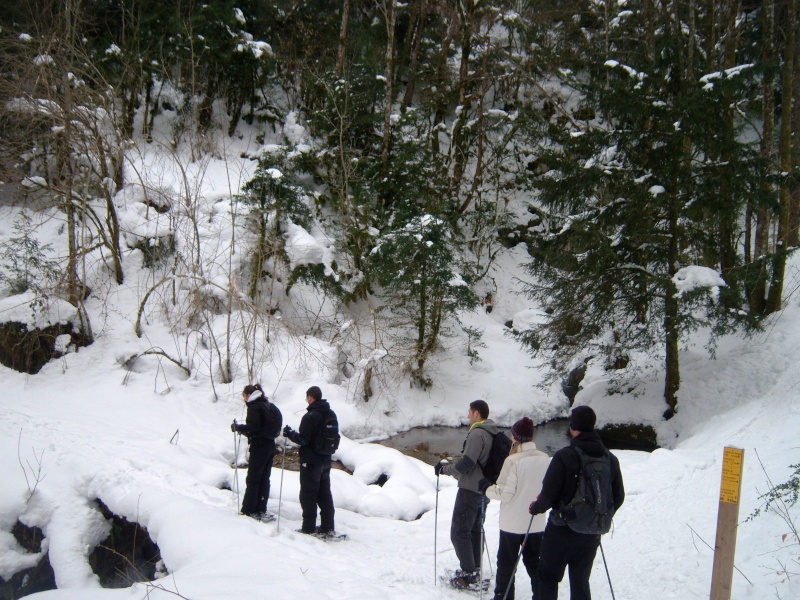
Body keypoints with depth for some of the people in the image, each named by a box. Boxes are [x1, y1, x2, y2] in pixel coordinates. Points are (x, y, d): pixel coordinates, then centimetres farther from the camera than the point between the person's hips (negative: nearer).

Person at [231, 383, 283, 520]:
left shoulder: (254, 406, -10)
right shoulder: (269, 405, 15)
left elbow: (253, 426, -21)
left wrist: (237, 427, -7)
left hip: (259, 446, -8)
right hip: (270, 445, 8)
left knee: (252, 479, -1)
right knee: (264, 478, 11)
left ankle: (248, 510, 3)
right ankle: (261, 509, 13)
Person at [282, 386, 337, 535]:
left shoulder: (310, 416, -19)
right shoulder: (331, 414, 7)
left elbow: (303, 439, -21)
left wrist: (289, 433, -7)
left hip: (310, 461, -8)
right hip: (326, 461, 8)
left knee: (308, 494, 2)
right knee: (325, 494, 14)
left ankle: (309, 527, 5)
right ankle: (327, 527, 17)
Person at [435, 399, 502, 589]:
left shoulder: (477, 434, -22)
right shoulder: (494, 433, 7)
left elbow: (466, 464, -26)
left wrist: (444, 468, -12)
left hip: (470, 490, -9)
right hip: (484, 489, 9)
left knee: (459, 532, -1)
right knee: (476, 529, 19)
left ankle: (468, 574, 1)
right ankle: (474, 569, 26)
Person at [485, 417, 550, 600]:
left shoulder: (513, 460, -21)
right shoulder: (545, 459, -5)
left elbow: (505, 493, -18)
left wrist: (488, 489, -1)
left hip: (513, 523, -5)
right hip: (537, 522, 5)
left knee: (506, 564, 11)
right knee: (534, 563, 18)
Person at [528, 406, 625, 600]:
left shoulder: (564, 456, -18)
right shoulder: (610, 459, -1)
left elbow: (549, 494, -18)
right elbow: (618, 497, 8)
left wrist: (536, 507, 3)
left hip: (562, 529, -4)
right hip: (592, 533, 5)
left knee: (548, 577, 12)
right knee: (581, 581, 17)